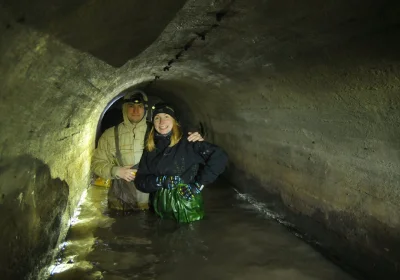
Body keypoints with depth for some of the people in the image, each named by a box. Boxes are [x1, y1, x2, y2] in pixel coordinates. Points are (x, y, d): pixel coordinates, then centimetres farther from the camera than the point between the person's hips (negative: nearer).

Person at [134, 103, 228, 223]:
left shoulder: (188, 143, -7)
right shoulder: (149, 150, 7)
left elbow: (220, 156, -14)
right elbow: (140, 181, 4)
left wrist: (199, 184, -15)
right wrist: (161, 181, -14)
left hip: (188, 210, -4)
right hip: (161, 210, 4)